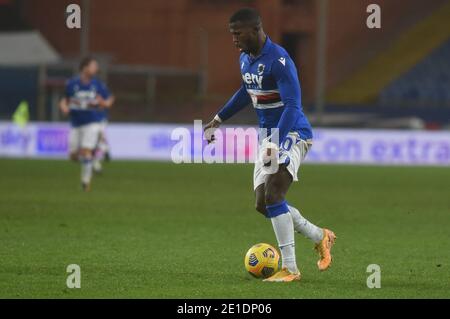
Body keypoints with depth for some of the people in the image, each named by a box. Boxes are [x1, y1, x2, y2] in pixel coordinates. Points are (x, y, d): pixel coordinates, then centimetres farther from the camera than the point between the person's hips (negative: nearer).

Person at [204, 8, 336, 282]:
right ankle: (321, 237, 26)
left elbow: (292, 105, -28)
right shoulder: (245, 59, 7)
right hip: (269, 136, 9)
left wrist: (276, 146, -37)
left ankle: (290, 268, -18)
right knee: (263, 204, 6)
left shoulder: (278, 60, -22)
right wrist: (219, 120, 28)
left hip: (292, 133, -9)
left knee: (273, 194, -23)